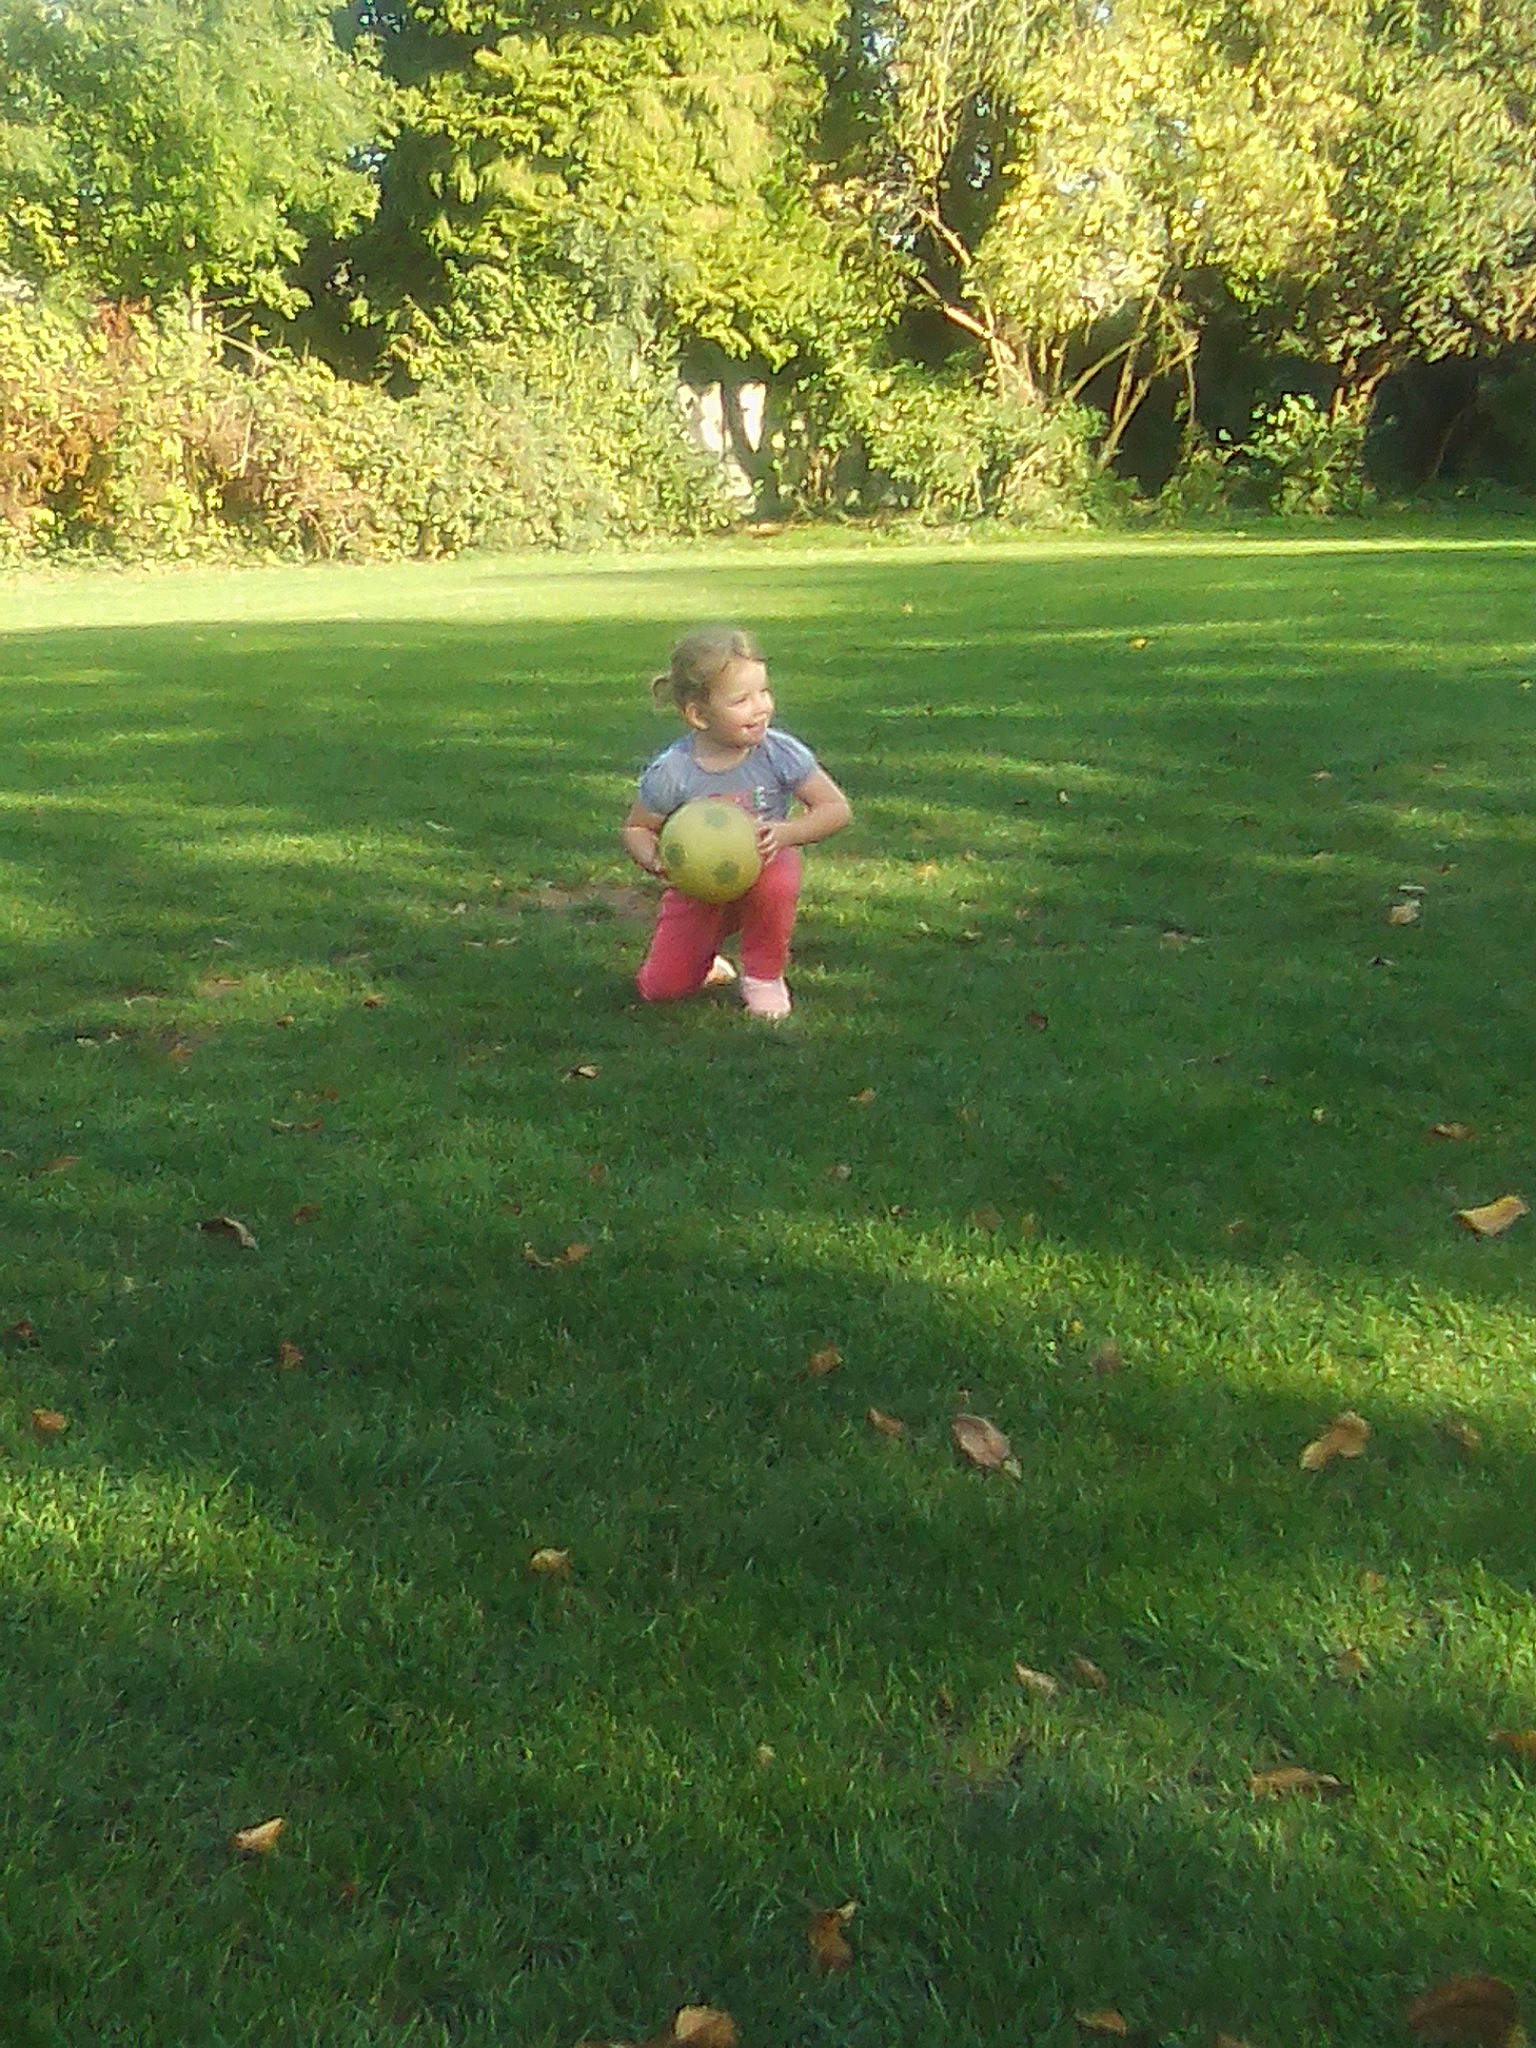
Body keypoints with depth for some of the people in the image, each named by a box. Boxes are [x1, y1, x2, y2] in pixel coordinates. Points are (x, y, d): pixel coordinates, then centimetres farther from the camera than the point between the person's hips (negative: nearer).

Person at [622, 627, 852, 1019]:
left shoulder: (780, 753, -21)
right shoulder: (671, 773, -21)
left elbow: (836, 808, -15)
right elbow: (636, 828, -5)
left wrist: (785, 833, -32)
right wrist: (655, 861, -28)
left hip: (762, 867, 0)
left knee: (776, 883, -39)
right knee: (658, 990, -7)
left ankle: (764, 977, -10)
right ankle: (705, 960, 31)